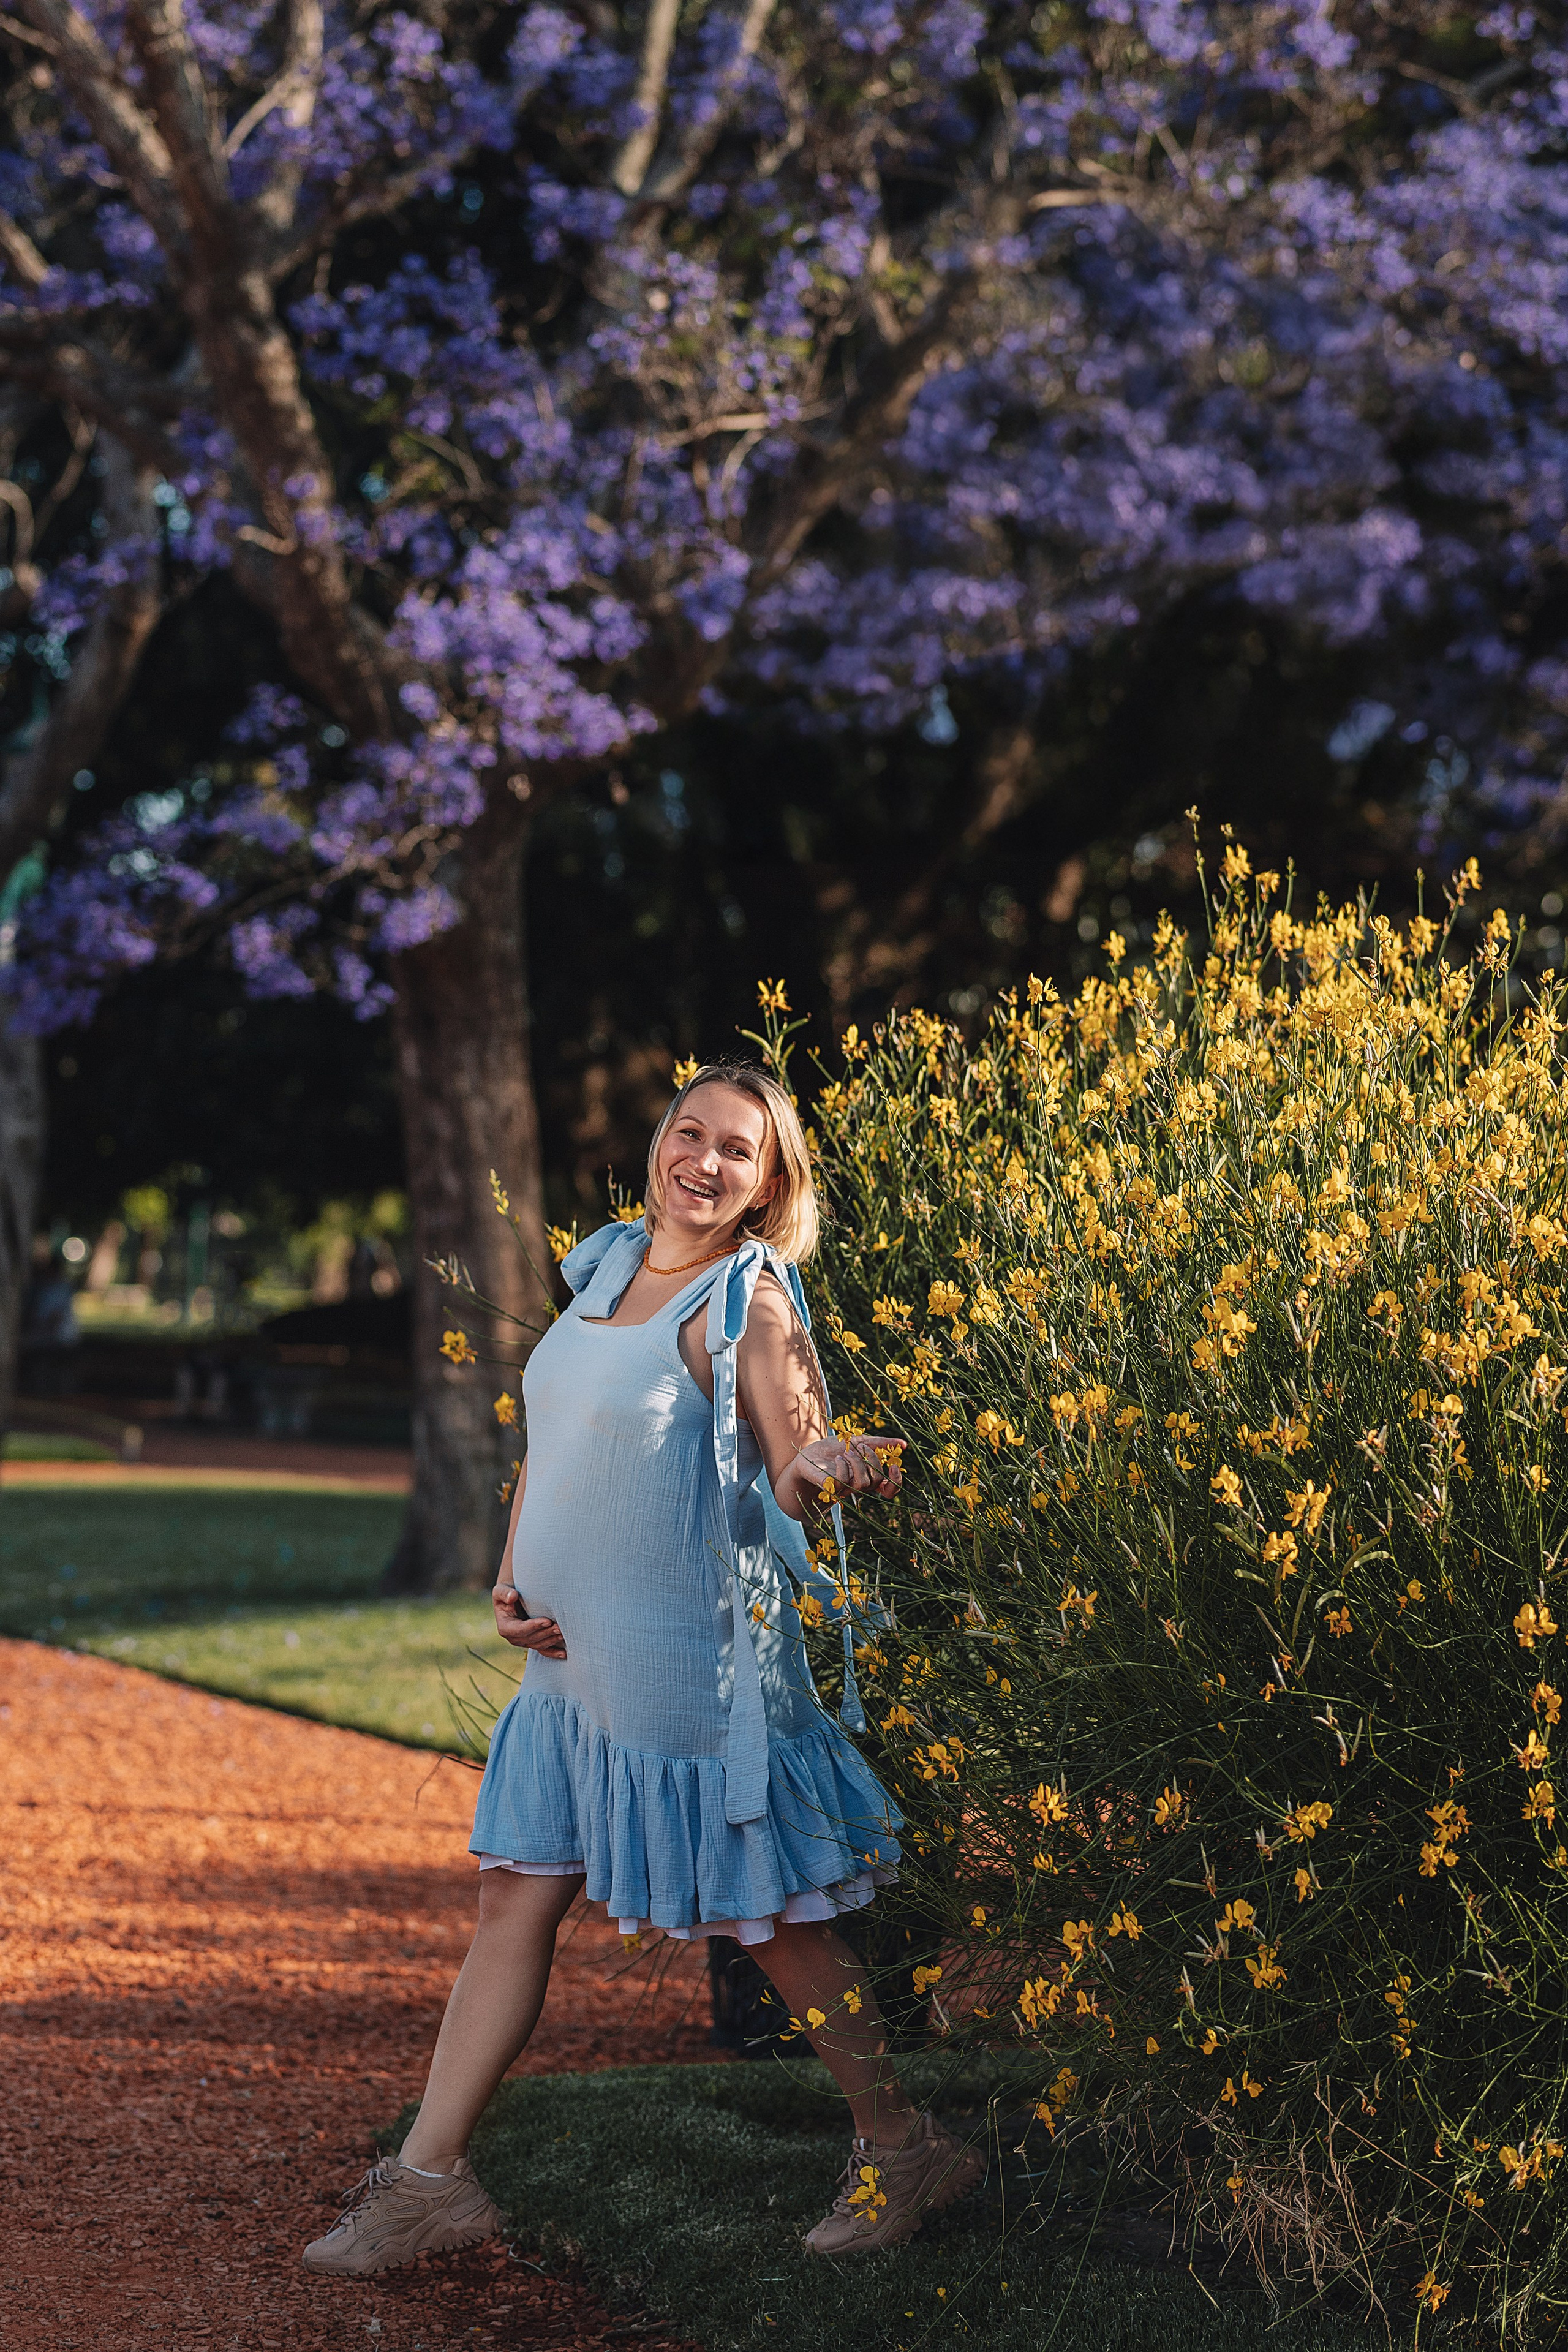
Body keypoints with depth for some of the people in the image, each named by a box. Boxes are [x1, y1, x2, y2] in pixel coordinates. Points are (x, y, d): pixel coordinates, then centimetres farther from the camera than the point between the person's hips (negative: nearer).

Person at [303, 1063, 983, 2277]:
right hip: (575, 1661, 7)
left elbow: (798, 1487, -15)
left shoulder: (747, 1304, -12)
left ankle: (905, 2153, 17)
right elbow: (553, 1437, 17)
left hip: (692, 1663, -7)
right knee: (516, 1900, 9)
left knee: (773, 1921, 2)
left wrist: (832, 1466, -38)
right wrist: (512, 1581, 4)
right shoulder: (606, 1267, 9)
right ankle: (430, 2178, 15)